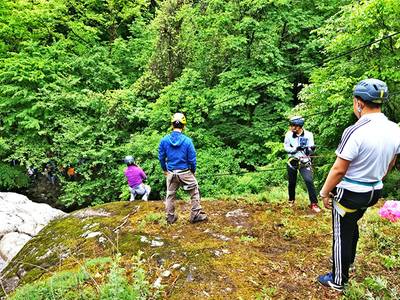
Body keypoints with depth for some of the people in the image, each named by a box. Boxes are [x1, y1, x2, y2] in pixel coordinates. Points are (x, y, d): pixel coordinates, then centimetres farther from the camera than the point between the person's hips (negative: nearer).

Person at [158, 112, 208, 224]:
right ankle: (196, 215, 19)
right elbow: (192, 159, -9)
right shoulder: (187, 141, -14)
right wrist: (193, 171, 9)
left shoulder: (164, 140, -7)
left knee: (170, 195, 18)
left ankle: (170, 217, 28)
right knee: (195, 192, 16)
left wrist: (164, 169, 17)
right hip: (185, 172, -3)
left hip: (171, 173, 3)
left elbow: (161, 157, 1)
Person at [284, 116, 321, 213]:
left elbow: (310, 151, -7)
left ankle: (314, 203, -6)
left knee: (309, 181, -16)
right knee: (292, 182, 12)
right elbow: (286, 148, -5)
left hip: (304, 162, -2)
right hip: (292, 161, 2)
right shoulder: (289, 134, -6)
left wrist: (311, 149, -31)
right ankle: (291, 200, 36)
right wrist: (296, 148, -22)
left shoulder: (308, 135, -9)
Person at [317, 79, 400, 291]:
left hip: (349, 192, -7)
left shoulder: (355, 132, -27)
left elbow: (338, 170, -23)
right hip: (374, 191, 7)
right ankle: (348, 260, 49)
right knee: (352, 224, 29)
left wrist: (324, 192, -10)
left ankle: (338, 281, 24)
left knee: (342, 234, 8)